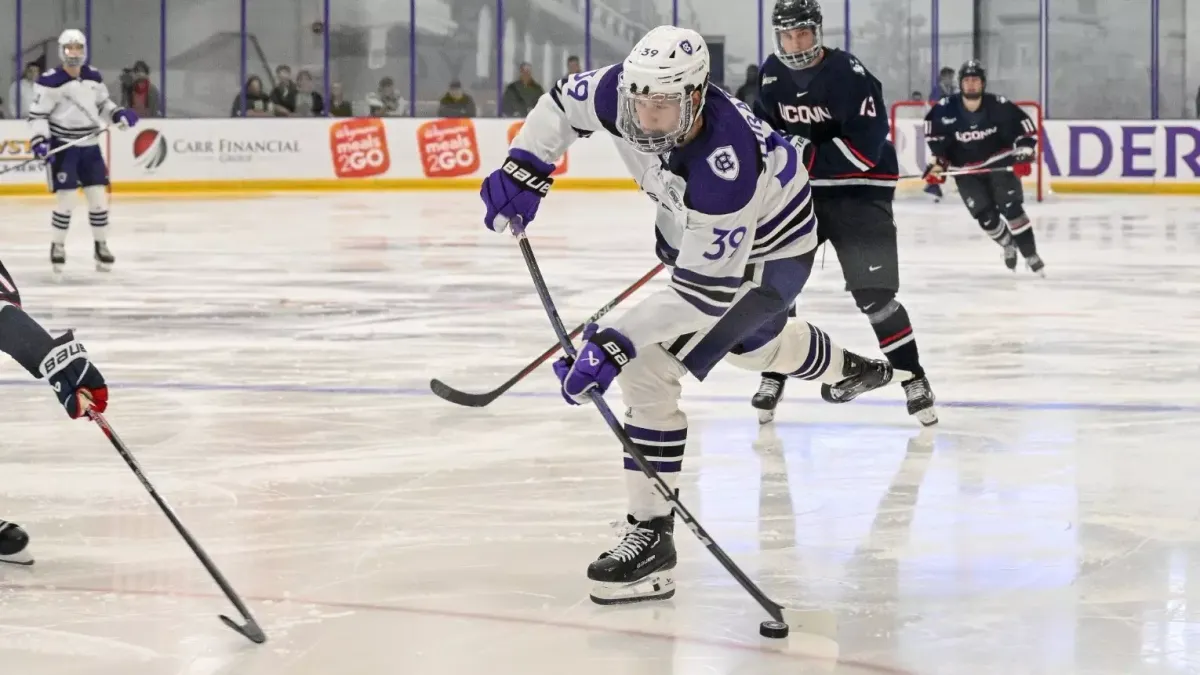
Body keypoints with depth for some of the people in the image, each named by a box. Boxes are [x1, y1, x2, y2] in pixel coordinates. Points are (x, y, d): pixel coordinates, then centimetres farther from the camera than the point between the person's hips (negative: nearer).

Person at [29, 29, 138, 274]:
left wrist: (119, 114, 1)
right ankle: (57, 246, 11)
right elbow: (37, 114, -11)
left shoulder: (93, 76, 5)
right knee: (66, 199, -7)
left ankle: (101, 246, 17)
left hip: (90, 146, 5)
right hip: (63, 148, -5)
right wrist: (39, 139, -23)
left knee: (98, 196, 3)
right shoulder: (50, 81, -13)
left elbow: (102, 103, 19)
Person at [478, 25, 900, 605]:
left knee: (647, 372, -21)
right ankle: (849, 370, 68)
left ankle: (651, 536, -15)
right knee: (748, 341, 36)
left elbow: (706, 291, -39)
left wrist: (617, 342, -44)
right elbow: (565, 101, -3)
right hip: (700, 231, 9)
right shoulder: (628, 93, -26)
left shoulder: (721, 172, -44)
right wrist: (523, 168, -16)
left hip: (766, 257, -9)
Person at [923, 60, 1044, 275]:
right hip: (966, 170, 1)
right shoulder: (945, 110, -16)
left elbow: (1026, 127, -8)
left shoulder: (999, 106, -19)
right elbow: (934, 135, 3)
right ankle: (1008, 246, 25)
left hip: (999, 163, -1)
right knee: (986, 217, -5)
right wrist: (937, 162, -1)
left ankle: (1031, 255, -6)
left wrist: (1023, 155, -17)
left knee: (1011, 207, -16)